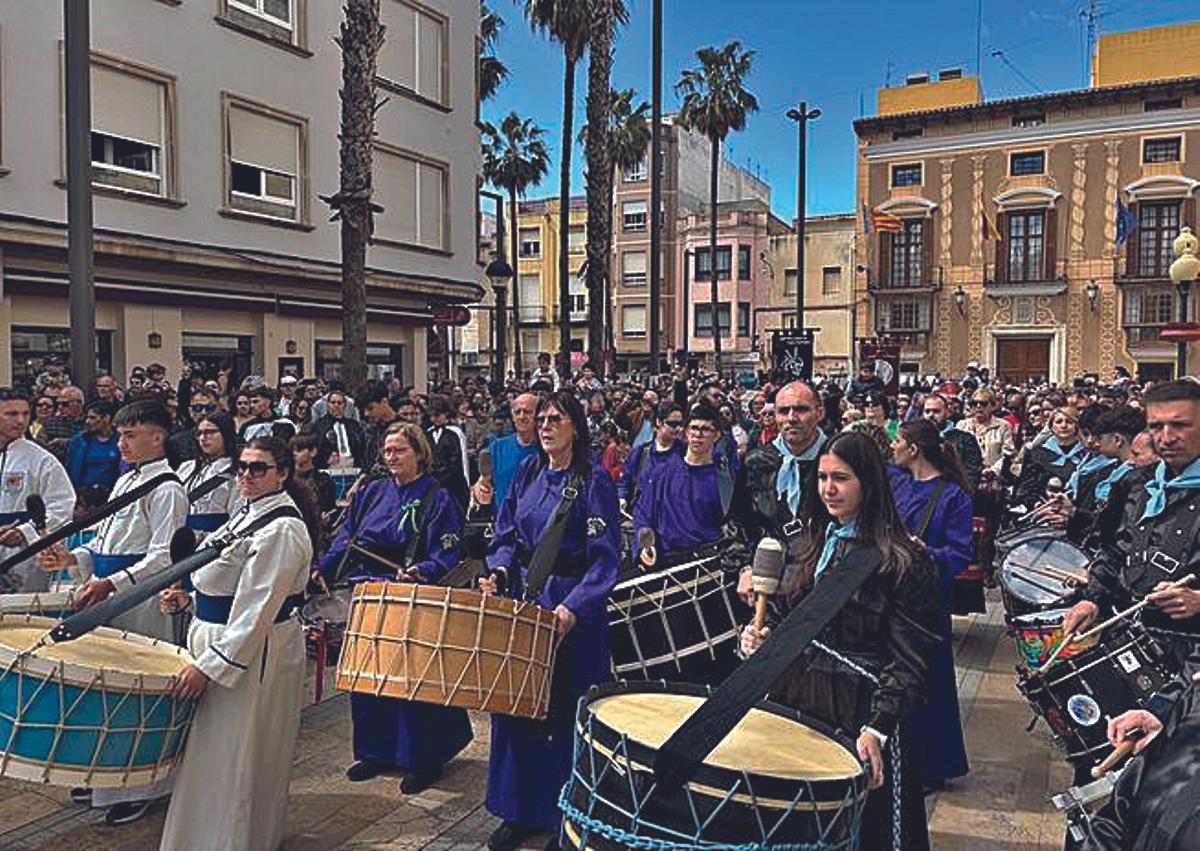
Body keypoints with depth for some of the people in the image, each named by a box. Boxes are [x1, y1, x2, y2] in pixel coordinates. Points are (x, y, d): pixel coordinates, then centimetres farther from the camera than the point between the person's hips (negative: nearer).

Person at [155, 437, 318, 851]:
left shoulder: (281, 528, -23)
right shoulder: (251, 512, 9)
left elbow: (256, 609, -25)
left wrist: (210, 665, -24)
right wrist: (185, 593, 7)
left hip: (253, 653, -11)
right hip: (224, 639, 11)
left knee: (232, 758, 2)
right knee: (212, 750, 23)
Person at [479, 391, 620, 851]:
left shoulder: (594, 480, -11)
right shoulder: (527, 472, 7)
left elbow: (604, 557, -15)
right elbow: (507, 536, 12)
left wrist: (574, 606, -26)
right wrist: (498, 572, -7)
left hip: (572, 609, -6)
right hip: (521, 597, 6)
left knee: (566, 713, 3)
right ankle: (520, 809, 30)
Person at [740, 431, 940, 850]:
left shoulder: (901, 561, -11)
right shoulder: (810, 542, 9)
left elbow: (909, 658, -14)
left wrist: (877, 728, -22)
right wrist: (761, 636, -1)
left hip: (858, 711, -6)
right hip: (795, 699, 6)